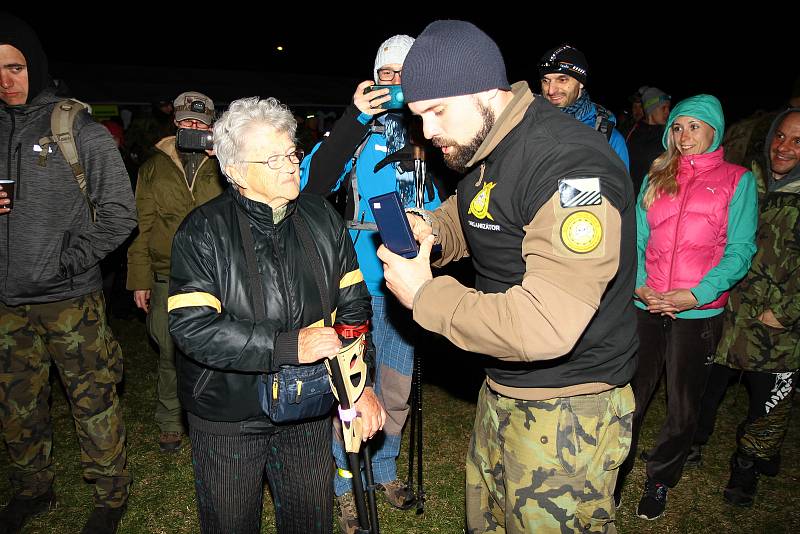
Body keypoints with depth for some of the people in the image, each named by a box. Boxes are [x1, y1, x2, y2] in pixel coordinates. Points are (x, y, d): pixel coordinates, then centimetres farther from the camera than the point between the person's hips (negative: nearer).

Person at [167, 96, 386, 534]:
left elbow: (353, 304, 1)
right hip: (228, 417, -3)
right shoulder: (203, 231, -13)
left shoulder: (322, 218, -1)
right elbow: (193, 327, -22)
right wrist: (288, 346, -27)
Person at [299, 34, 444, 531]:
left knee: (399, 388, 17)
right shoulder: (361, 129, -1)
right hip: (361, 279, -3)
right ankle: (349, 485, 27)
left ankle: (385, 469, 39)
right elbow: (313, 182, -17)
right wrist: (354, 118, -21)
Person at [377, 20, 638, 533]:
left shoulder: (570, 164, -27)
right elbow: (464, 218, 23)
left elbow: (545, 326, -35)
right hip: (501, 392, 9)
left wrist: (424, 293, -23)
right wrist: (429, 231, -2)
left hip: (568, 413, -8)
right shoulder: (481, 151, 3)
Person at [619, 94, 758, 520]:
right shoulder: (655, 177, 11)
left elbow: (739, 250, -4)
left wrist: (697, 294, -16)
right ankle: (615, 473, 27)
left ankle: (660, 481, 32)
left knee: (682, 408, 10)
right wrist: (639, 285, -8)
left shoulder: (737, 179, 2)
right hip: (646, 307, 2)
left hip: (699, 313, -2)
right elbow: (636, 239, 8)